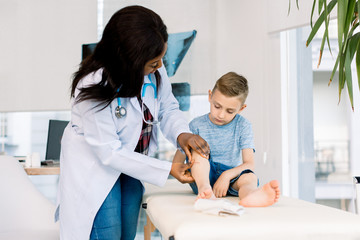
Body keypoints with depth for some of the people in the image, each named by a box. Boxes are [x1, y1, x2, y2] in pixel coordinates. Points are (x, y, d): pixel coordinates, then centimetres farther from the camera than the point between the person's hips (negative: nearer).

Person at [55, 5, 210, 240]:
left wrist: (181, 133, -22)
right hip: (96, 165, -6)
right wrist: (167, 169, -26)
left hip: (133, 158, 6)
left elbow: (168, 107, 1)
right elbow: (109, 152, -27)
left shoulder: (155, 70, -16)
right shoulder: (94, 88, -32)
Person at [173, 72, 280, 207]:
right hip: (203, 177, 0)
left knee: (249, 177, -32)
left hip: (231, 176, 0)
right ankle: (204, 190, -54)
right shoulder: (197, 125, 1)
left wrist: (227, 175, -26)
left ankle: (250, 196, -71)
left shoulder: (243, 126, 2)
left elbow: (249, 164, -7)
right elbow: (176, 164, 2)